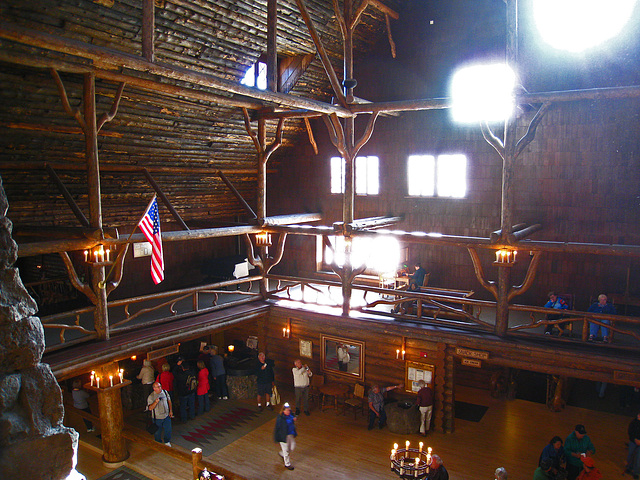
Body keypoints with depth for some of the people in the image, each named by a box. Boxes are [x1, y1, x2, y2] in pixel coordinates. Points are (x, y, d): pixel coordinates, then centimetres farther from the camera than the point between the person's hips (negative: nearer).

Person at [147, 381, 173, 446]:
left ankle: (167, 442, 39)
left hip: (166, 416, 3)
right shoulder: (151, 397, -15)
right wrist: (155, 402, -35)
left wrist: (171, 411, 7)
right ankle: (158, 443, 39)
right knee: (157, 432, 13)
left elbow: (169, 401, 8)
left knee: (168, 430, 14)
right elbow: (150, 408, -19)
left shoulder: (165, 392, -4)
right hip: (157, 417, -3)